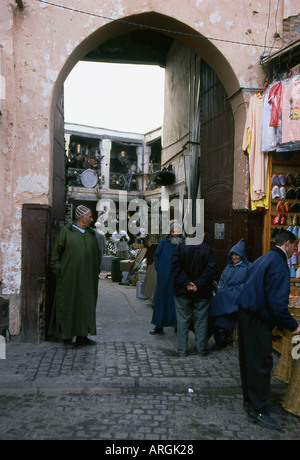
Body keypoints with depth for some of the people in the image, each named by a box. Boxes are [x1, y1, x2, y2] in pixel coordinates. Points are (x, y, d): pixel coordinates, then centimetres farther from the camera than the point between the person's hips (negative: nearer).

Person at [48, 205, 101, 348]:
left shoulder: (91, 234, 13)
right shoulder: (65, 232, -2)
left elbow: (97, 254, 19)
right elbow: (55, 254, -1)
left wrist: (96, 273, 11)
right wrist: (59, 273, -7)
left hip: (87, 278, 5)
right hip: (69, 277, -5)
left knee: (86, 304, 8)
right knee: (68, 305, 0)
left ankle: (82, 336, 18)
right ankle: (67, 337, 10)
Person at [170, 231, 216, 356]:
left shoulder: (180, 247, -6)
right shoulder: (207, 248, -7)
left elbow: (175, 267, -11)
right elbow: (210, 270, -12)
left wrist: (186, 283, -11)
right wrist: (198, 285, -12)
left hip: (182, 291, 0)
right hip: (202, 292, 0)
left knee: (183, 320, 9)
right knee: (201, 320, 10)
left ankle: (182, 349, 13)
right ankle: (202, 349, 17)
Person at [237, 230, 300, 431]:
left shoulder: (263, 259, 13)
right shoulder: (279, 264, -17)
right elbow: (278, 303, -23)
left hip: (246, 314, 10)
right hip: (258, 320, -10)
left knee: (249, 360, 18)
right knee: (262, 363, 0)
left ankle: (250, 401, 32)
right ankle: (258, 411, 10)